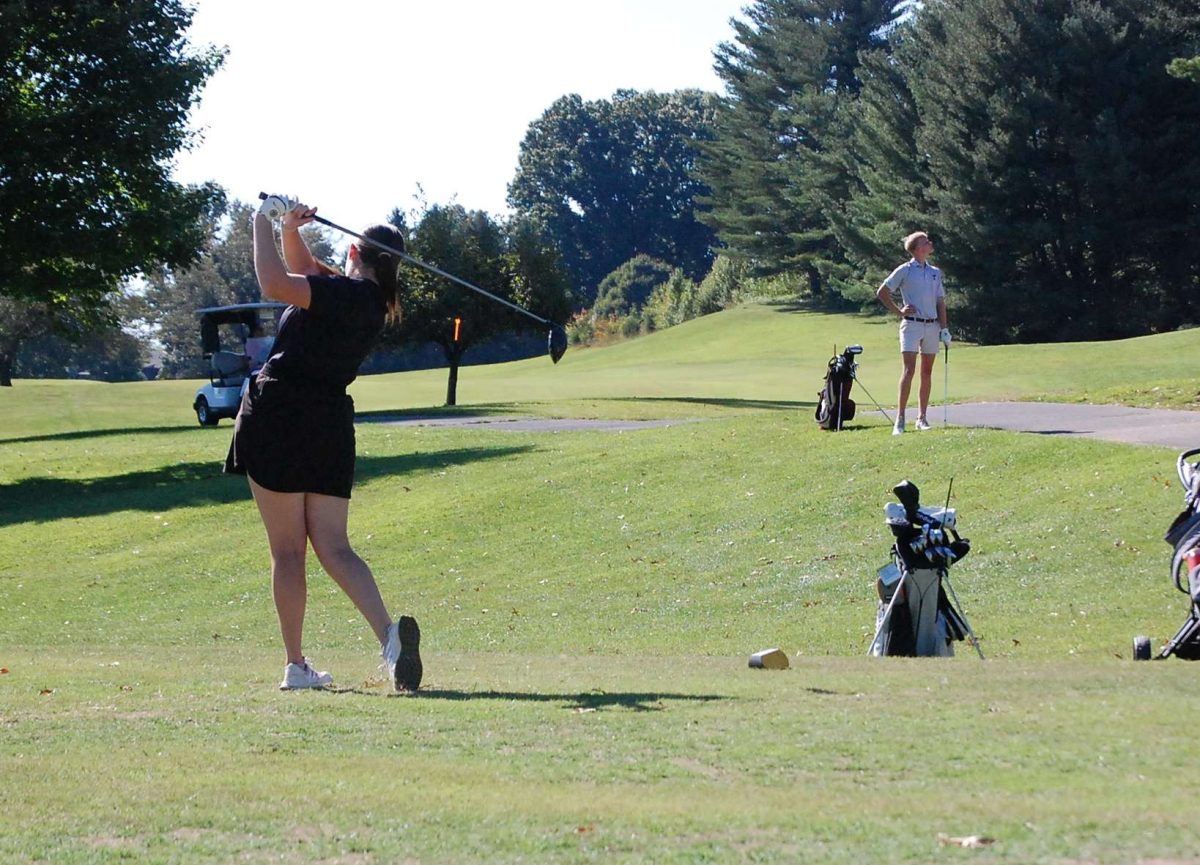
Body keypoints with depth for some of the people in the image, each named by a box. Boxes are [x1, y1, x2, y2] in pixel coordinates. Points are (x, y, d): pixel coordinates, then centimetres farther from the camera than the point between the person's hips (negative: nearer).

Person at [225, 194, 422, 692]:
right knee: (334, 549, 3)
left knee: (288, 552, 1)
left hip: (279, 415, -7)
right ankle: (389, 633, -21)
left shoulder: (347, 293, -11)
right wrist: (291, 229, 12)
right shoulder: (371, 302, 14)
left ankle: (296, 666, 2)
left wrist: (265, 222, -14)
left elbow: (275, 284, -25)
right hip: (331, 423, 7)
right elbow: (305, 271, 27)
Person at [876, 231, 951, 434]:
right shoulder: (905, 270, -1)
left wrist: (944, 328, 10)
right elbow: (882, 292, 2)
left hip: (932, 325, 5)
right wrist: (899, 311, -2)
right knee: (908, 370, -12)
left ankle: (922, 418, 12)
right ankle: (900, 419, -13)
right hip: (912, 324, -5)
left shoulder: (935, 272, 15)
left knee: (927, 372, 6)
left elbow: (940, 302, 17)